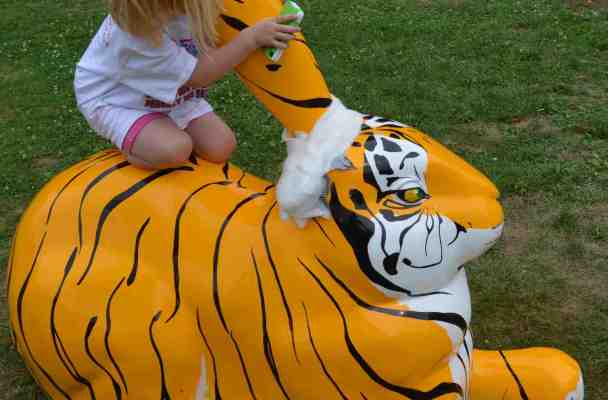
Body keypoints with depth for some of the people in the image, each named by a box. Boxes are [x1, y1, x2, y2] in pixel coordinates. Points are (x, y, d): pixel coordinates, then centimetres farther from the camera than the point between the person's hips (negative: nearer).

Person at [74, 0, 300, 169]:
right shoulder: (135, 29, -38)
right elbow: (198, 75, -31)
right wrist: (251, 38, -34)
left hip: (169, 91, 7)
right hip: (114, 100, -6)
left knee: (221, 147, -6)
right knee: (174, 150, -30)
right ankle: (128, 148, 0)